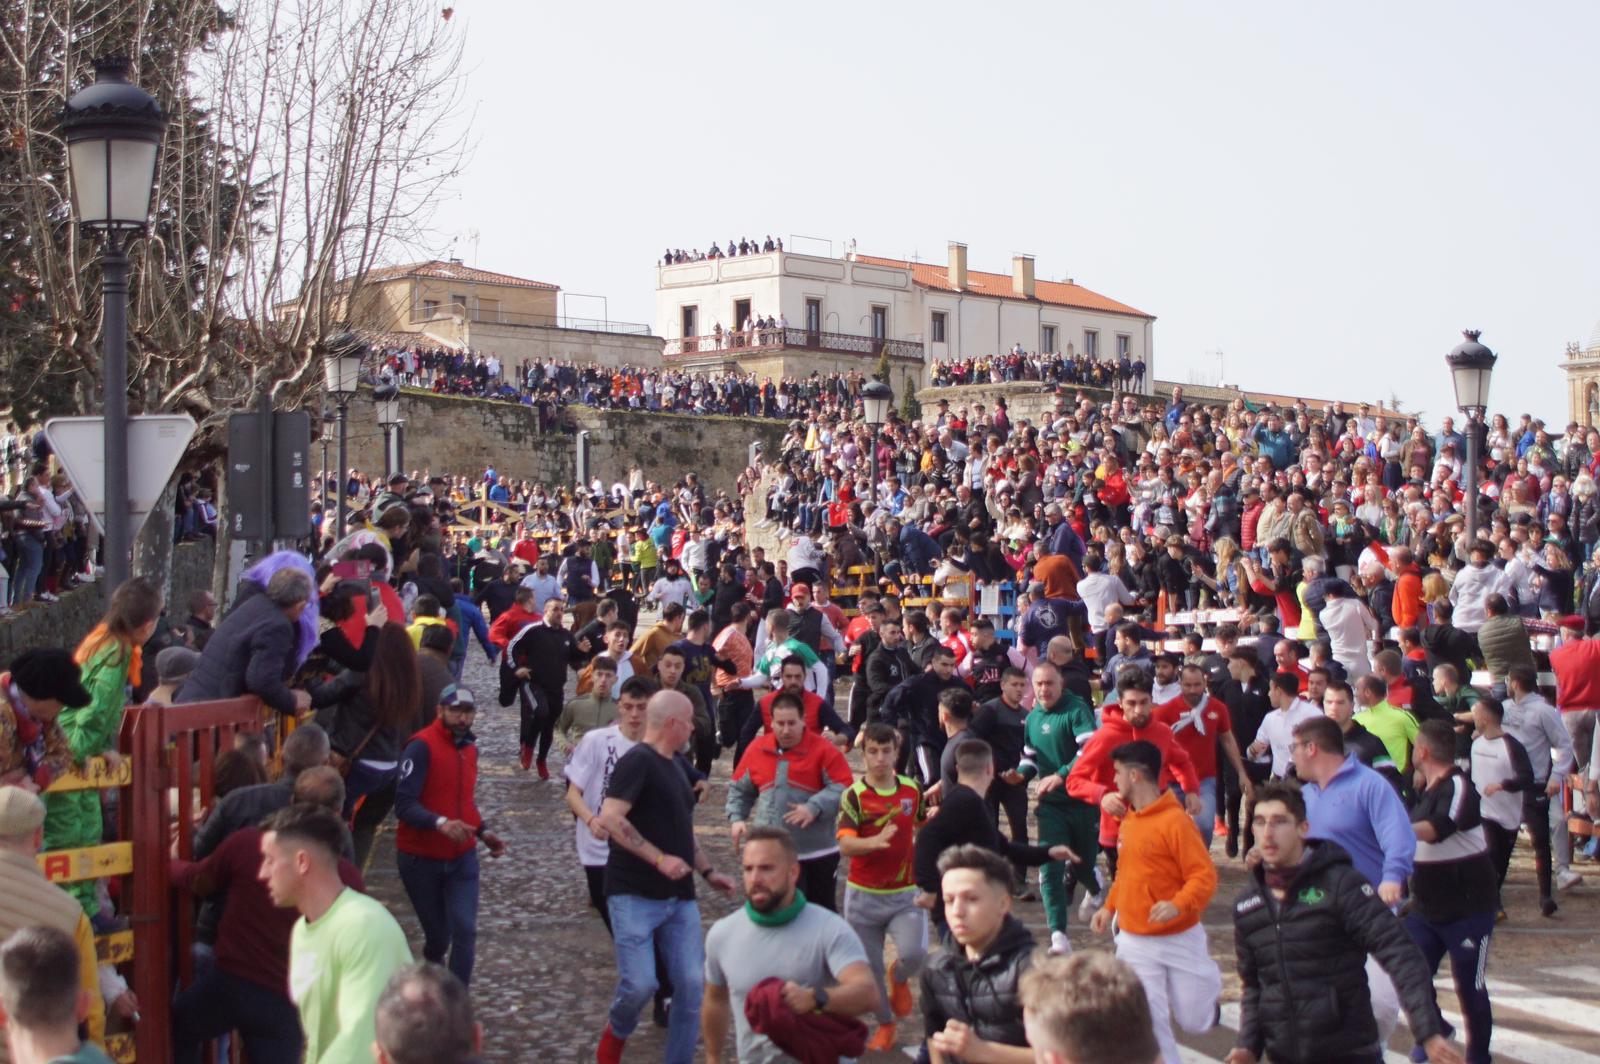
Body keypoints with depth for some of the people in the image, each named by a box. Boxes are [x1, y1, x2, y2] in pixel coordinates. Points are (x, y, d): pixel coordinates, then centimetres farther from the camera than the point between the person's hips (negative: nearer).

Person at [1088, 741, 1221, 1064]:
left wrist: (1179, 905, -34)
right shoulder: (1129, 819, 5)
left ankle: (1207, 979, 40)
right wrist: (1109, 906, 10)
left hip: (1178, 939, -5)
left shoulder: (1175, 820, -18)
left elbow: (1204, 876, -20)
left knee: (1195, 1020, 8)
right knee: (1148, 1021, -3)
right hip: (1134, 942, 5)